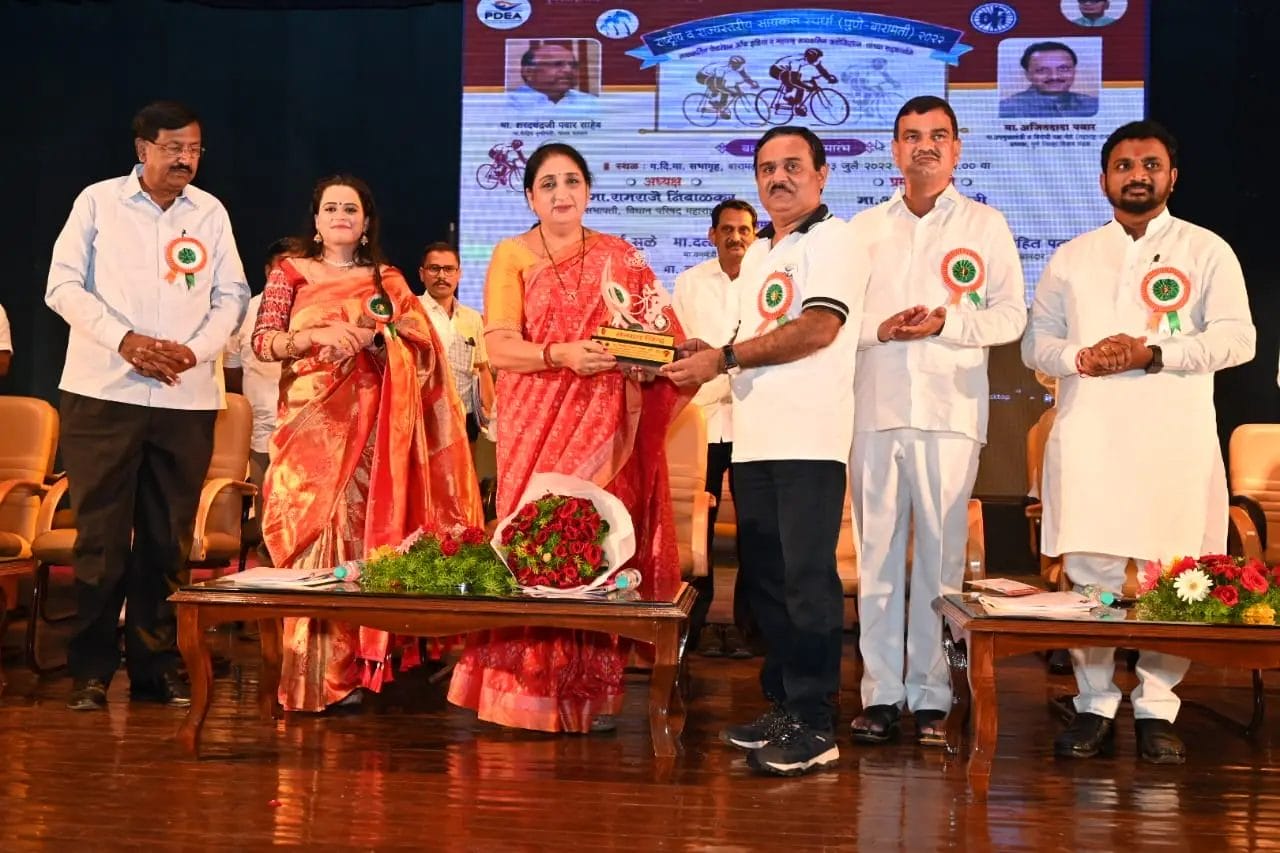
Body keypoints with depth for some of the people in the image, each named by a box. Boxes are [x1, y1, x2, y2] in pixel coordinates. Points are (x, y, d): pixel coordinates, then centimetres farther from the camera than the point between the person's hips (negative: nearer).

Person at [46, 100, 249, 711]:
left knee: (168, 539, 5)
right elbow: (63, 284, 0)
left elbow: (232, 295, 9)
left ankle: (157, 666, 14)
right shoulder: (98, 201, 4)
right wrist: (124, 339, -14)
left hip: (187, 398, 2)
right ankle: (90, 670, 9)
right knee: (101, 534, 0)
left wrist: (196, 349, -9)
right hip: (102, 392, -2)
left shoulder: (211, 212, 10)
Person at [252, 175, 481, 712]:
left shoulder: (388, 281, 12)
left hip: (367, 427, 0)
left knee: (357, 531, -4)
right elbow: (263, 342, -2)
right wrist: (318, 335, -19)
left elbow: (421, 350, 1)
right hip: (309, 425, 0)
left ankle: (349, 671, 2)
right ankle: (308, 674, -1)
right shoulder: (290, 274, 10)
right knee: (310, 532, -6)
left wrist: (370, 338, -16)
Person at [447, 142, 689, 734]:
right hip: (537, 424, -1)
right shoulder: (512, 255, 6)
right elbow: (500, 347, -5)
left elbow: (656, 333, 11)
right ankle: (530, 693, 3)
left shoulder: (620, 259, 12)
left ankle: (592, 693, 5)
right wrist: (561, 355, -21)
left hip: (606, 426, 1)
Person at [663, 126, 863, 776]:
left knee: (807, 579, -8)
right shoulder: (756, 254, 23)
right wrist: (703, 356, 6)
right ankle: (783, 706, 20)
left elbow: (817, 328, -15)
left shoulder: (832, 239, -2)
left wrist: (725, 358, -14)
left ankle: (815, 725, -3)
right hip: (753, 440, 8)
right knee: (764, 577, 10)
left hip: (808, 439, -8)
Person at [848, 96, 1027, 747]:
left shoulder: (985, 225, 11)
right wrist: (879, 330, -7)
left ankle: (931, 697, 5)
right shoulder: (864, 227, 16)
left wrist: (946, 321, -11)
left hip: (950, 409, -2)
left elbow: (1011, 316, 5)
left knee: (940, 554, -3)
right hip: (875, 407, 2)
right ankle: (880, 693, 8)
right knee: (876, 552, 1)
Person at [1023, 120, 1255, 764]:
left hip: (1176, 441, -1)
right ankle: (1094, 706, 9)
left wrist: (1153, 353, -13)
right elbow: (1035, 343, 14)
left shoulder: (1207, 252, 9)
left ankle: (1157, 711, 8)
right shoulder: (1071, 258, 16)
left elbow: (1236, 338, -1)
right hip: (1088, 438, 2)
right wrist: (1081, 357, -7)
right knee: (1088, 573, -1)